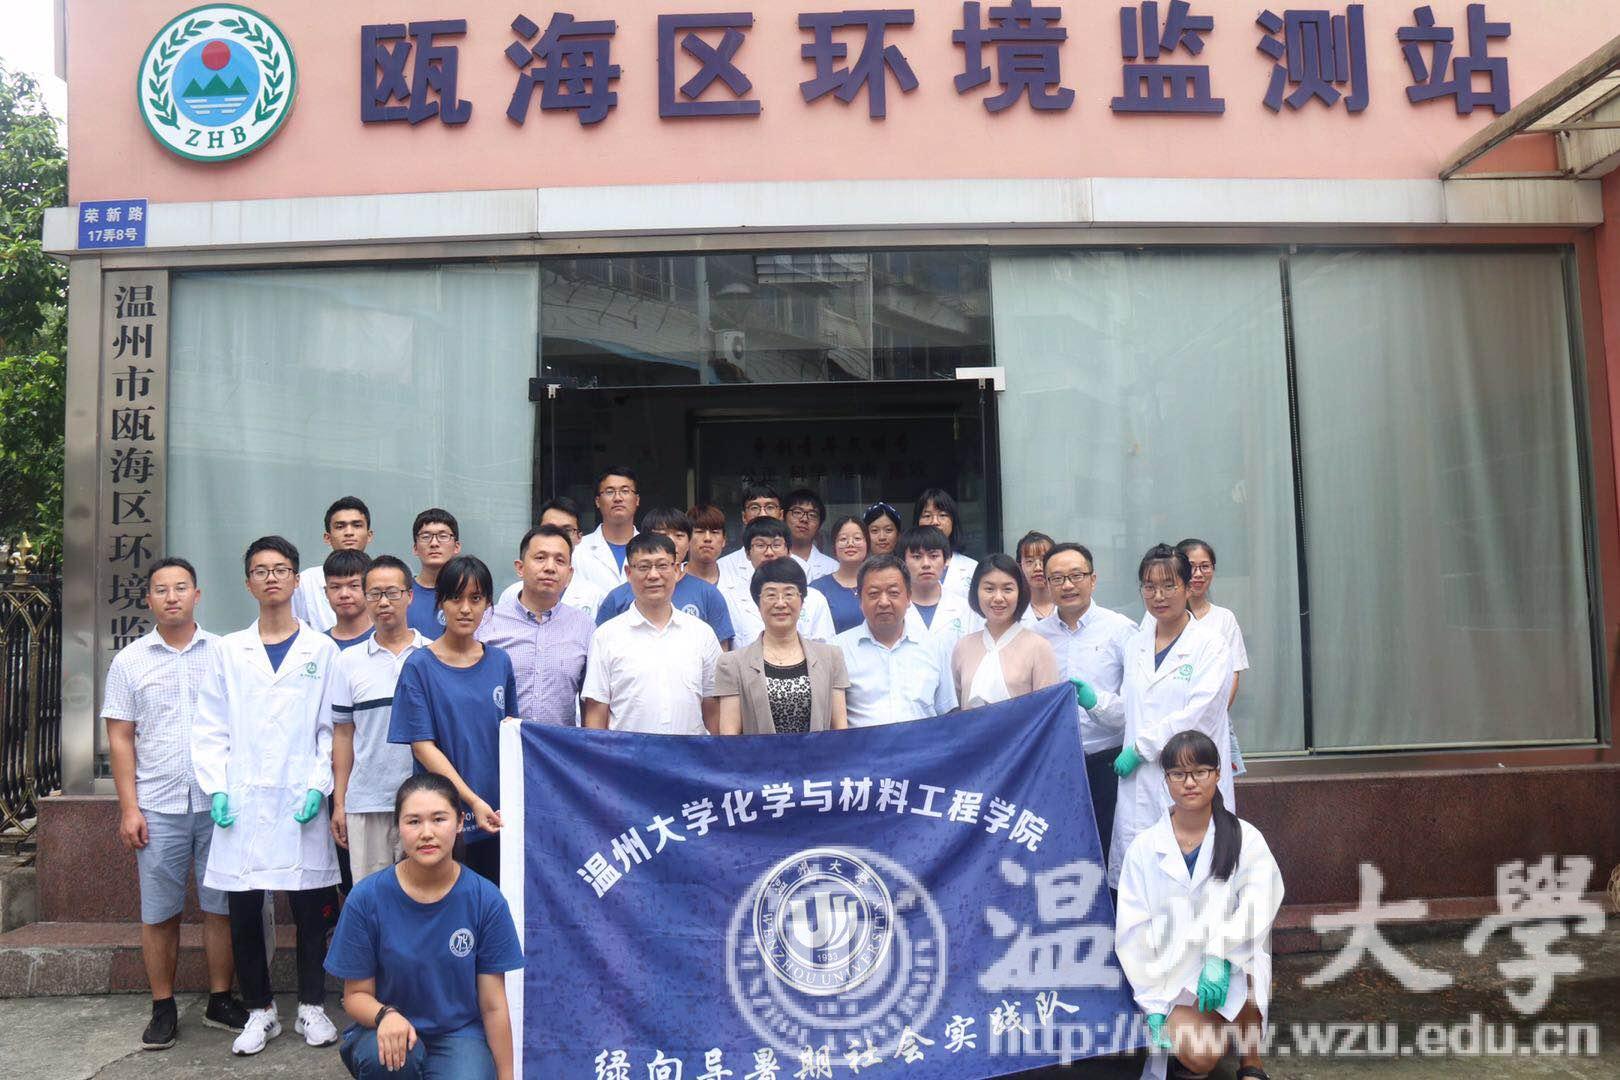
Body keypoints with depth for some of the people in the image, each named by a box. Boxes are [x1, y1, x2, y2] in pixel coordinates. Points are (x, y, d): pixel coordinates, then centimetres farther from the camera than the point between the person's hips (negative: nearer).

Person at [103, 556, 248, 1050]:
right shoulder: (130, 660, 5)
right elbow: (120, 737, 5)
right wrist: (129, 808, -2)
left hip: (218, 804, 0)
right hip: (158, 808, 0)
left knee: (222, 906, 6)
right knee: (159, 913, 7)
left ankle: (220, 1000, 19)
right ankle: (163, 1009, 20)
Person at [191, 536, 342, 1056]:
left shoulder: (322, 650, 5)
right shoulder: (227, 652, 9)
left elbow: (332, 728, 3)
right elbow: (210, 729, 8)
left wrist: (319, 786, -8)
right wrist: (216, 790, -3)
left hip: (301, 803, -1)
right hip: (242, 803, 1)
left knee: (309, 910, 5)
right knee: (243, 913, 5)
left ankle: (311, 1007, 20)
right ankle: (259, 1012, 21)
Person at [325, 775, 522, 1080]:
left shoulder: (486, 901, -11)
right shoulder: (366, 898, -10)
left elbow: (493, 1006, -4)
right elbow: (356, 995, -3)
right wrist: (385, 1015, -25)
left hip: (459, 1032, 0)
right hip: (389, 1031, 1)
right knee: (384, 1054, -33)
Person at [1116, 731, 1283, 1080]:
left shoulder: (1244, 838, -2)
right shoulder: (1144, 848, -1)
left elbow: (1261, 900, -19)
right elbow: (1133, 933, -1)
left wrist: (1219, 955, -32)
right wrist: (1152, 1006, -7)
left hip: (1231, 971, 1)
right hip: (1171, 981, -1)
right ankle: (1183, 1028, 12)